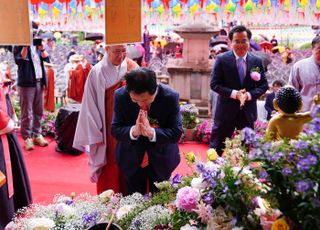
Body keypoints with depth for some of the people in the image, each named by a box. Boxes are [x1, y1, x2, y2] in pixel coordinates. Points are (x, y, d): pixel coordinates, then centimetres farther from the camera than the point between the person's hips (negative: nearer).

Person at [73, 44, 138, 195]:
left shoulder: (132, 67, 1)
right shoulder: (97, 72, -6)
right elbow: (91, 105, -4)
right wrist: (94, 134, -6)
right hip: (108, 130, -2)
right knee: (109, 170, 5)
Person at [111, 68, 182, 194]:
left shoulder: (171, 97, -21)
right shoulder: (120, 96, -18)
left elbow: (177, 132, -18)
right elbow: (115, 129, -12)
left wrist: (151, 132, -36)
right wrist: (133, 131, -33)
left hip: (161, 159, -1)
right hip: (132, 159, 1)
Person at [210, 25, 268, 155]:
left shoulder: (257, 61, 2)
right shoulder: (221, 59, -6)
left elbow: (263, 85, 4)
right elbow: (214, 84, -8)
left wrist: (249, 95, -16)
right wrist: (234, 94, -21)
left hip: (248, 111, 3)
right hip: (226, 110, -3)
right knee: (216, 149, 5)